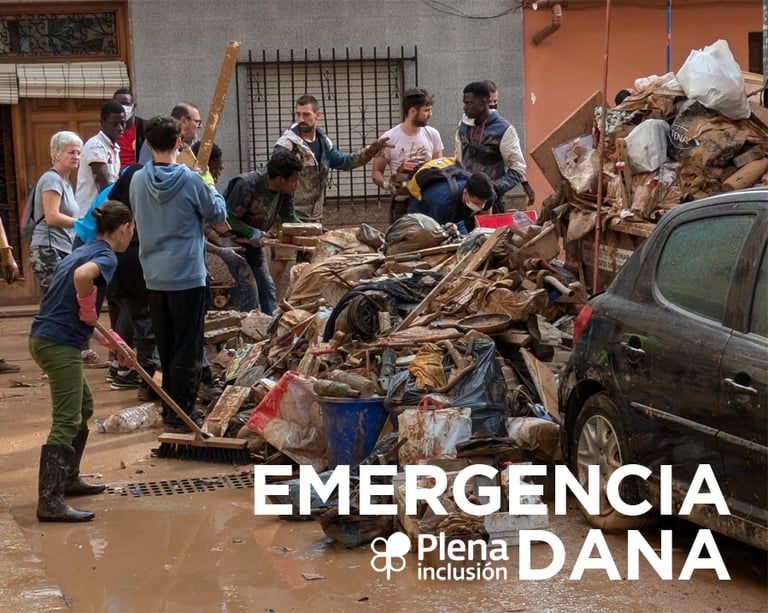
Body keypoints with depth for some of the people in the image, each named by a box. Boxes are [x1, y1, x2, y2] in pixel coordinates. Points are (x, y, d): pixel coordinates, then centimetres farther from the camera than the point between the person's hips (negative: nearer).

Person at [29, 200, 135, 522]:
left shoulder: (84, 251, 19)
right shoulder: (106, 256, -9)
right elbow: (82, 275, -35)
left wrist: (111, 341, 27)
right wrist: (88, 307, -16)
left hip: (47, 338, 10)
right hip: (59, 344, -10)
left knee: (83, 406, 23)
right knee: (65, 422, -9)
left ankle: (68, 479, 31)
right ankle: (50, 501, -13)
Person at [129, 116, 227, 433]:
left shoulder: (137, 180, -1)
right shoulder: (190, 180, -15)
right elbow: (218, 216, -2)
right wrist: (211, 189, 16)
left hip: (153, 276, 5)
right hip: (187, 275, -5)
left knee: (166, 347, 17)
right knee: (187, 350, 2)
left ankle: (169, 409, 25)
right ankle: (180, 415, 3)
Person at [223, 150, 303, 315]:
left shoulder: (286, 190, -11)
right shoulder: (247, 185, -31)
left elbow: (289, 218, -3)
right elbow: (229, 218, -26)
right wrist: (252, 233, -39)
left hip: (254, 240, 7)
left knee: (267, 287, 8)